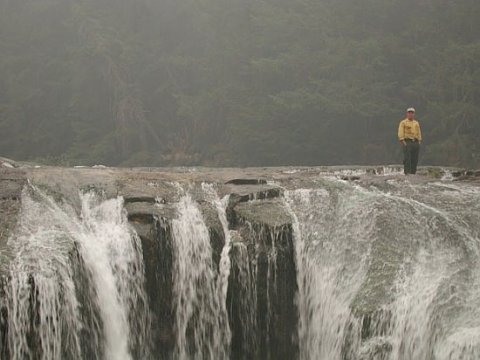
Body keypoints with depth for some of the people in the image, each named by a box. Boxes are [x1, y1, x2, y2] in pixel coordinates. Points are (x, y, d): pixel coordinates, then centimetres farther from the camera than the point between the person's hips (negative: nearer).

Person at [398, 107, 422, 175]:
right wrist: (402, 141, -14)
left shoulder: (416, 123, 19)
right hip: (407, 143, -5)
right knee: (407, 159, -12)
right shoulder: (403, 122, 3)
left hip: (416, 143, 5)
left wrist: (419, 141, 7)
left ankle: (413, 173, 5)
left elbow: (419, 133, 19)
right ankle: (407, 173, -15)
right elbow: (401, 133, -5)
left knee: (415, 159, 2)